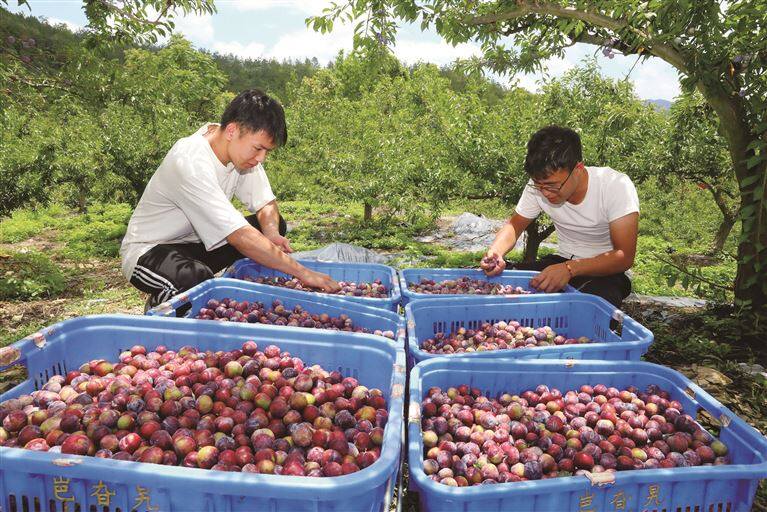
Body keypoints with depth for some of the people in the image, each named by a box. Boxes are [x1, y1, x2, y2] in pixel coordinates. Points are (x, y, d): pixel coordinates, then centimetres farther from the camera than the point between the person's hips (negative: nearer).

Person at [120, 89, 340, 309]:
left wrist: (271, 234, -25)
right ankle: (160, 304, -4)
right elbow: (239, 236, -38)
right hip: (148, 250, -7)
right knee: (196, 278, -39)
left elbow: (266, 204, -1)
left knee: (276, 225, -6)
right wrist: (302, 273, -38)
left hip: (196, 242, 7)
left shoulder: (243, 147, -8)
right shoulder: (190, 163, -32)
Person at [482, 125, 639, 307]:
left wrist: (570, 269, -38)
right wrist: (495, 251, -20)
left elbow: (625, 257, -23)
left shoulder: (616, 185, -21)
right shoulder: (538, 185, -10)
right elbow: (514, 225, 4)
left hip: (605, 270, -4)